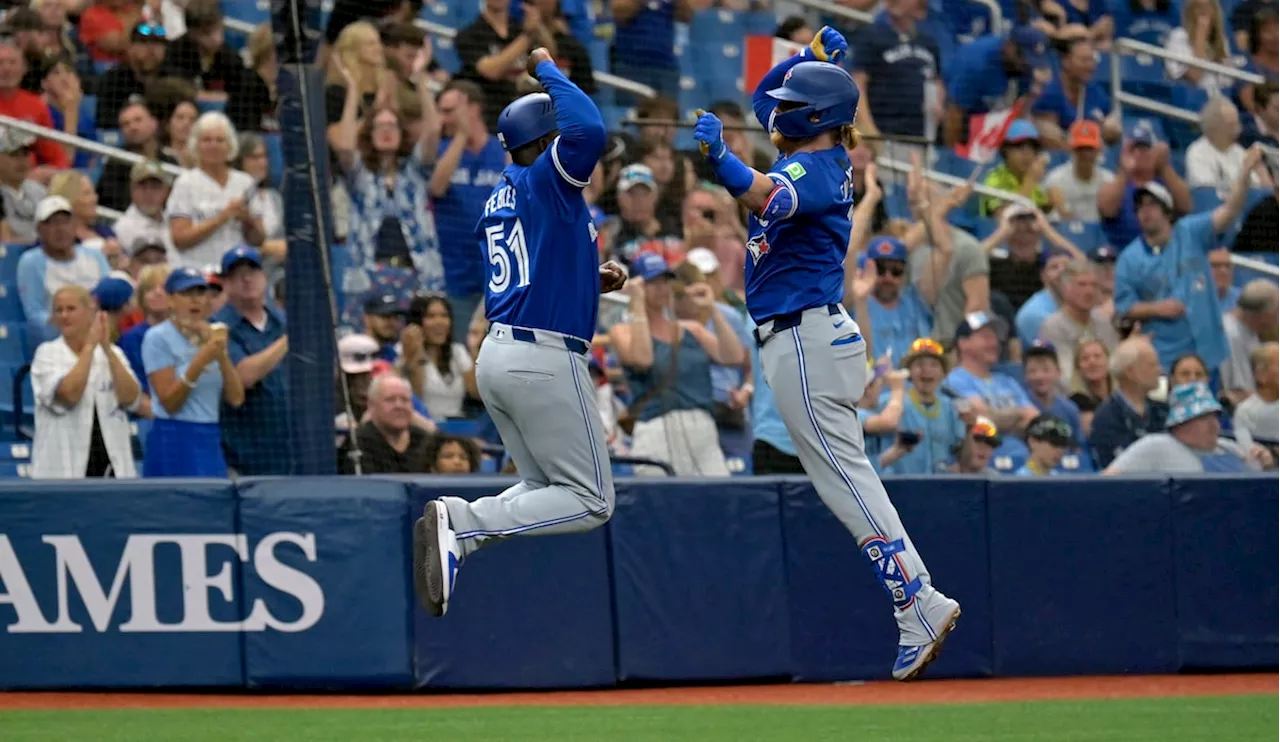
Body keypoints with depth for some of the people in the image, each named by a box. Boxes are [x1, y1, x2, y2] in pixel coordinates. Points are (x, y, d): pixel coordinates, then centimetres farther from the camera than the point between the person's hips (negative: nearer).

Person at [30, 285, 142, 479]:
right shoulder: (47, 354, 0)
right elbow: (69, 394, -17)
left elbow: (130, 399, -7)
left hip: (111, 465, 3)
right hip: (64, 470, -3)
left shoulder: (113, 354, 10)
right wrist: (90, 346, -14)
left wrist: (107, 349, -13)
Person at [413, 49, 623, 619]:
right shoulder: (547, 182, -10)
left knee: (544, 489, 19)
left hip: (497, 356, 9)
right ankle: (463, 525, -19)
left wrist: (591, 281, 19)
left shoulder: (498, 202, 16)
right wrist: (548, 71, -14)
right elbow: (588, 130, -28)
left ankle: (456, 527, -6)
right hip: (546, 362, -9)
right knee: (590, 503, -2)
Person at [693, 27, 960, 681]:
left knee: (843, 473, -13)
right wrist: (813, 57, 16)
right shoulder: (818, 157, 14)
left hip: (805, 336, -10)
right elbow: (764, 97, 29)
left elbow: (764, 197, -36)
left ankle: (920, 605, -17)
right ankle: (920, 609, 5)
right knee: (840, 474, 8)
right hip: (796, 337, 10)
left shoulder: (815, 170, -15)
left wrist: (718, 157, -49)